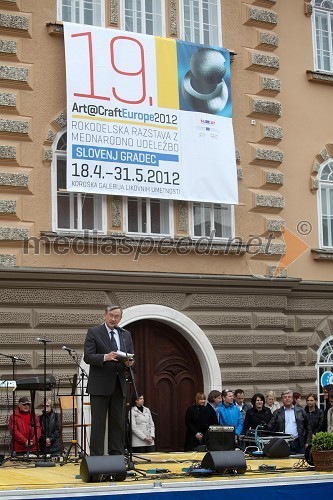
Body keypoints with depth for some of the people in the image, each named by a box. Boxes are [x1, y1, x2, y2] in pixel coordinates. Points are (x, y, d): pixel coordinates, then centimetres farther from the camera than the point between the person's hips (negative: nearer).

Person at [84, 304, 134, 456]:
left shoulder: (126, 335, 15)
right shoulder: (93, 332, 0)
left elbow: (131, 358, 15)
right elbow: (87, 357, -9)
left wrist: (128, 362, -8)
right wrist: (105, 357, -25)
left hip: (119, 385, 5)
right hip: (100, 385, -5)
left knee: (118, 423, 7)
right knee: (98, 423, -3)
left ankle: (117, 456, 13)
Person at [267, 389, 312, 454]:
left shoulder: (300, 411, 12)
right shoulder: (277, 413, 10)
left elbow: (308, 427, 12)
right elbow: (270, 428, 3)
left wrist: (308, 442, 4)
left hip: (298, 443, 1)